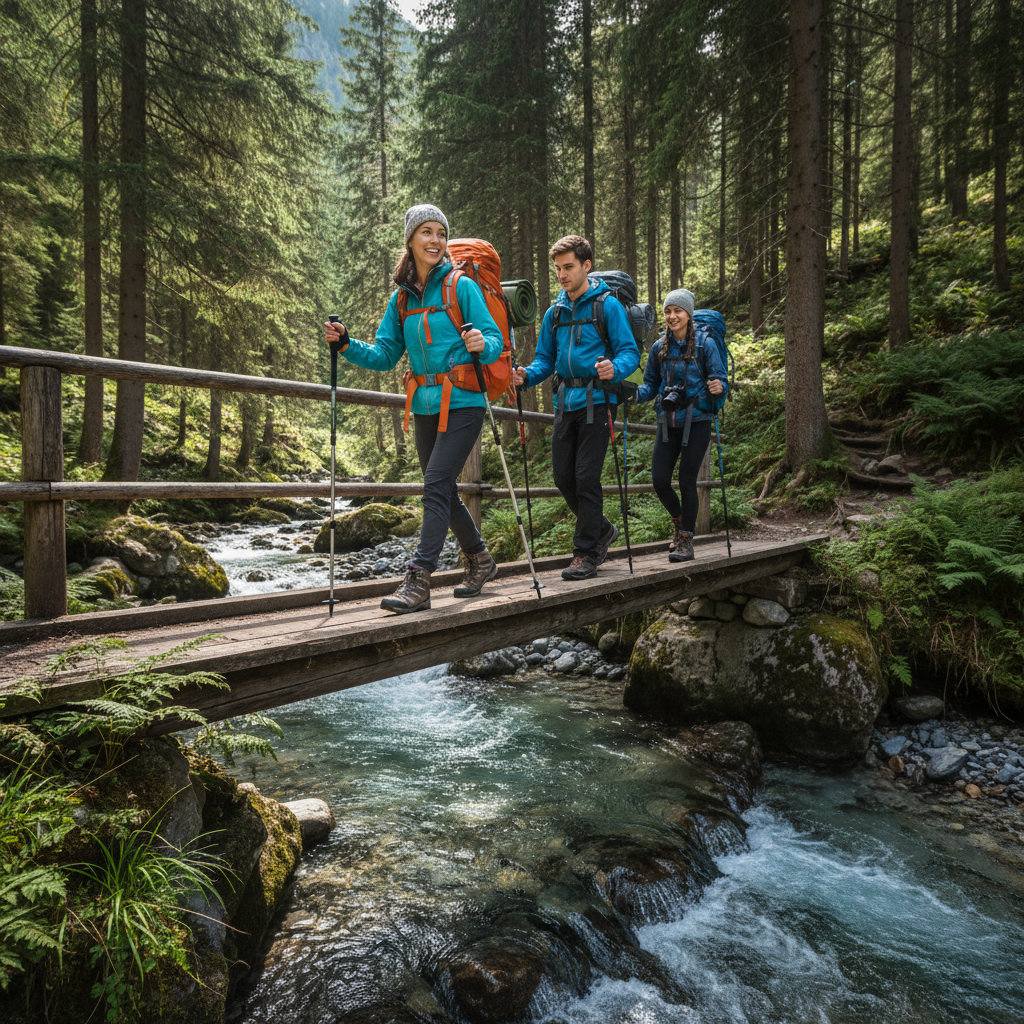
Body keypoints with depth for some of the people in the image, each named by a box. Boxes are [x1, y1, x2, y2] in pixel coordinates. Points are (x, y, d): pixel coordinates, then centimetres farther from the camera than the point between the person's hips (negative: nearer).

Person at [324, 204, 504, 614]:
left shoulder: (462, 287, -4)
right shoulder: (401, 298, 11)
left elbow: (495, 340, -6)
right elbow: (385, 355, 10)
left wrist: (482, 345, -28)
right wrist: (347, 345, -5)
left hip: (462, 404, -6)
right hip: (425, 407, 6)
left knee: (436, 486, -14)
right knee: (443, 491, 13)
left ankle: (418, 580, -12)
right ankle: (479, 559, 32)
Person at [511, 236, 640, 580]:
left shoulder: (607, 304, -1)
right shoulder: (554, 312, 16)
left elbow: (630, 352, -6)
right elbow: (545, 358, 17)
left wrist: (614, 368, -29)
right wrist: (527, 375, -4)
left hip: (595, 400, -6)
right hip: (565, 402, 6)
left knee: (586, 477, -7)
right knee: (563, 477, 5)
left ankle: (586, 553, 4)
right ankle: (602, 530, 27)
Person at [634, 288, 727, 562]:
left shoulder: (705, 344, -2)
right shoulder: (659, 348, 8)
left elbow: (721, 379, -3)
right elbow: (651, 384, 13)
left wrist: (719, 387, -26)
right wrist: (635, 394, -7)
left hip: (696, 420, -3)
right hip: (667, 421, 4)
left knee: (687, 480, -4)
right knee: (659, 480, -2)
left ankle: (686, 540, 9)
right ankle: (679, 521, 28)